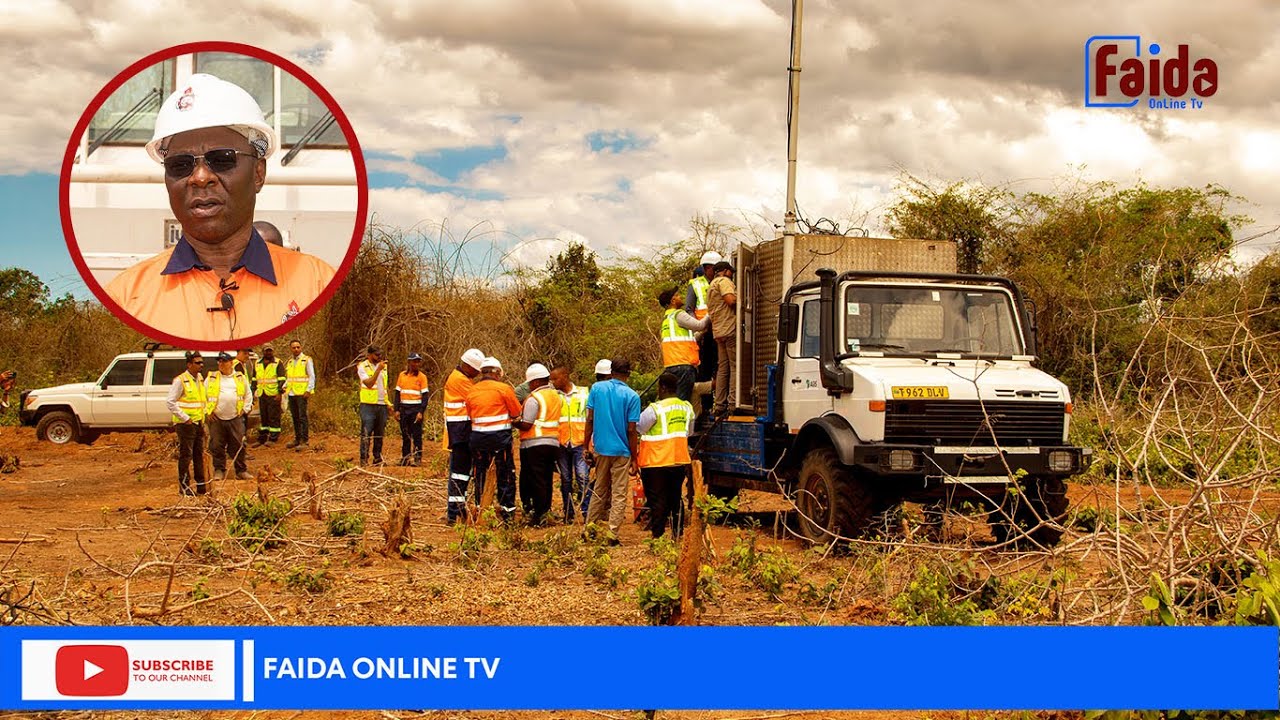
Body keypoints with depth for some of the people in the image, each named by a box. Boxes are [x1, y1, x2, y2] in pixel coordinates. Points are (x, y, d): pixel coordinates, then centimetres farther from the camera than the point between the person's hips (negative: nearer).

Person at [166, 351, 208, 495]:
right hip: (185, 424, -7)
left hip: (199, 423, 7)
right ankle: (184, 486, 4)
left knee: (199, 455, 12)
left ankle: (201, 485, 19)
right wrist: (185, 418, -16)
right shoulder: (180, 381, -11)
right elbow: (170, 402, -14)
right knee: (185, 455, -3)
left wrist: (205, 413, 13)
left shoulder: (201, 379, 12)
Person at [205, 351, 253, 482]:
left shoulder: (241, 378, 10)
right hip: (216, 419, 0)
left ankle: (241, 471, 8)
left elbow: (248, 395, 18)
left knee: (238, 446, 1)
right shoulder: (211, 379, 7)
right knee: (217, 446, 1)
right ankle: (219, 470, 12)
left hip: (235, 418, 0)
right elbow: (202, 396, 10)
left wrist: (245, 409, 8)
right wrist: (207, 412, 1)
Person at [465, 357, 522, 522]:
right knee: (505, 475, 5)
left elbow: (470, 415, 8)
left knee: (480, 474, 13)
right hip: (500, 436, -4)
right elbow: (516, 413, -3)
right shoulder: (504, 388, -7)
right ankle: (507, 510, 6)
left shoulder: (471, 391, 6)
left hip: (477, 437, 4)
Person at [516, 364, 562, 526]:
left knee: (536, 481, -2)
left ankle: (538, 515, -1)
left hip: (534, 445, -7)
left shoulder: (534, 398, -13)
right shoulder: (556, 395, 12)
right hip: (553, 443, 7)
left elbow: (526, 425, -16)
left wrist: (513, 423, 1)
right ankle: (545, 511, 17)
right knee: (547, 480, 13)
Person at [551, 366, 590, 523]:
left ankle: (587, 513, -5)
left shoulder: (583, 393, 6)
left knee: (583, 478, -9)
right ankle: (568, 514, 13)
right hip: (561, 444, 2)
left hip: (580, 443, -2)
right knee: (565, 480, 7)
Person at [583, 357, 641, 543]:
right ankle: (613, 535, 2)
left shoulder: (596, 388, 0)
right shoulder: (632, 396, -8)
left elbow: (590, 420, -1)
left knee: (599, 491, 18)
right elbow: (631, 430, -8)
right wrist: (634, 458, -1)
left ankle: (589, 527, 22)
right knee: (619, 495, 4)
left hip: (600, 449, 3)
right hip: (621, 451, -3)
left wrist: (586, 446, 7)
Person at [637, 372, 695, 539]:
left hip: (657, 462, -6)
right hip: (680, 461, 6)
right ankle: (677, 534, 19)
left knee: (657, 501, 1)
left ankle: (657, 536, 2)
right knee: (676, 500, 16)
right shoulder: (687, 407, 6)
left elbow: (637, 428, -9)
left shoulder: (655, 409, -16)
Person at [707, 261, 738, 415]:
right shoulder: (724, 281, -4)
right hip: (731, 328, -9)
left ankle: (720, 405, 7)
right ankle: (732, 403, -15)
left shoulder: (711, 286, 26)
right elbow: (731, 300, -19)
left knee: (722, 368, 9)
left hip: (718, 331, 9)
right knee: (735, 366, -10)